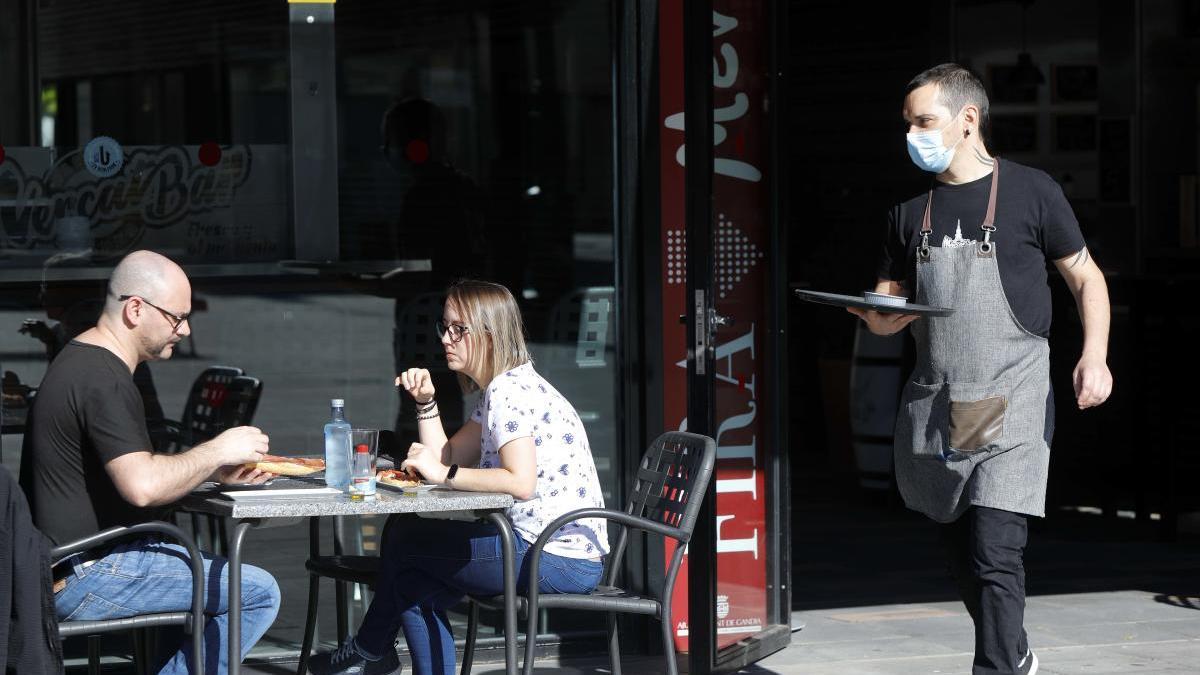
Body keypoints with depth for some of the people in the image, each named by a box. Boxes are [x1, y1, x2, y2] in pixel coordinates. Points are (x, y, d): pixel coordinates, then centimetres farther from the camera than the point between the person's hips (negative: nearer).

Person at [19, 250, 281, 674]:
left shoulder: (85, 363, 16)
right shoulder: (100, 379, -18)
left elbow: (133, 469, 23)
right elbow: (141, 486, -29)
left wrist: (217, 472, 11)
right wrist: (217, 452, -14)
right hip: (85, 578, -11)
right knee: (258, 593, -12)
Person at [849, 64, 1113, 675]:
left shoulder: (1030, 192, -1)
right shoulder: (911, 213, 13)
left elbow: (1087, 278, 5)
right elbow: (887, 317, 14)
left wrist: (1095, 355, -11)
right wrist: (868, 309, -11)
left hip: (1011, 405, -5)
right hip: (933, 409, 5)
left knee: (995, 554, -17)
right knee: (962, 555, 14)